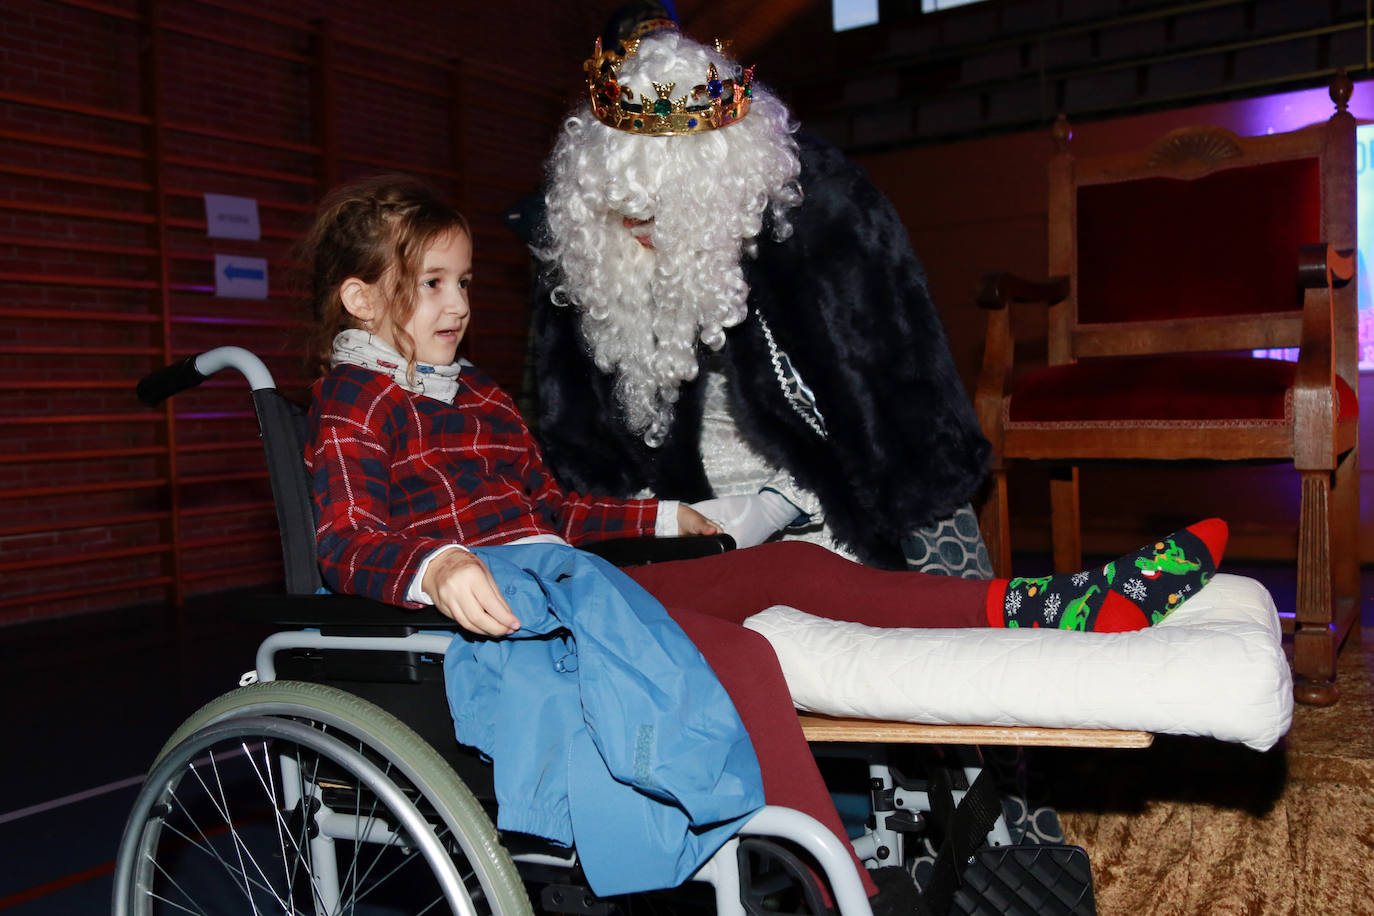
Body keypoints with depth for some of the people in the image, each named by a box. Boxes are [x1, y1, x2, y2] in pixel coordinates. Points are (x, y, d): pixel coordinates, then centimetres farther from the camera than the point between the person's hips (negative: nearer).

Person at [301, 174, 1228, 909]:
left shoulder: (473, 392, 24)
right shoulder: (353, 405, -4)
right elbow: (348, 547, -18)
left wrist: (665, 518, 37)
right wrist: (438, 568, -39)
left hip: (574, 584, 9)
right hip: (502, 609, -9)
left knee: (788, 565, -3)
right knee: (737, 654, -28)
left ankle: (1039, 605, -7)